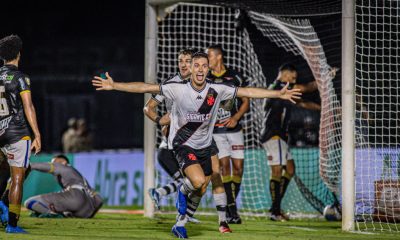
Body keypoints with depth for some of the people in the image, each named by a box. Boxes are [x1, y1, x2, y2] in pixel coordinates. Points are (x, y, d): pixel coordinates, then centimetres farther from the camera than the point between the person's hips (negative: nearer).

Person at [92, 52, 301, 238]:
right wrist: (114, 86, -23)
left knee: (200, 191, 10)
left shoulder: (217, 91, -8)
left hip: (205, 146, 4)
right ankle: (183, 190, 10)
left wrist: (279, 94, -7)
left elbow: (248, 92, -3)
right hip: (183, 144, -4)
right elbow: (145, 88, -17)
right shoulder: (178, 89, -15)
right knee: (198, 181, -26)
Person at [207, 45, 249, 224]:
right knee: (224, 165, -13)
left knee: (238, 167, -1)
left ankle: (229, 206, 14)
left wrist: (236, 117, -8)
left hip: (234, 128, 2)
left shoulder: (235, 77, 3)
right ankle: (232, 209, -13)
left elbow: (246, 102, 8)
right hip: (215, 129, -2)